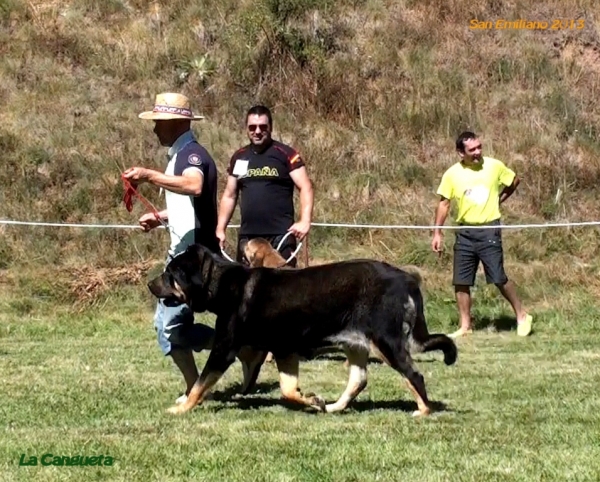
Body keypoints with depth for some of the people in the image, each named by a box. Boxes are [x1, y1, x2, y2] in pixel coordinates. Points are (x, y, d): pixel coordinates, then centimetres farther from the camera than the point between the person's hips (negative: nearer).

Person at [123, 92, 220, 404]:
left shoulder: (191, 154, -16)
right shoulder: (178, 155, 16)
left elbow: (194, 187, -40)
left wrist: (149, 176, -43)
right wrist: (160, 217, 14)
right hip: (182, 253, 10)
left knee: (172, 324, -13)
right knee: (167, 323, 9)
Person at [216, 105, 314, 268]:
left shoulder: (286, 154, -3)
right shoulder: (239, 158, 13)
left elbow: (306, 188, -8)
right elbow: (229, 195, 19)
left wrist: (305, 221, -22)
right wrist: (220, 229, 12)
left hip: (280, 235, -5)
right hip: (247, 236, 5)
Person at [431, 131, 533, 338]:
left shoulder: (494, 166, -3)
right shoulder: (452, 174, -1)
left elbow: (514, 181, 14)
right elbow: (444, 203, 3)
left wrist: (499, 200, 7)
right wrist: (437, 233, -2)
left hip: (489, 230, -3)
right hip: (465, 232, 3)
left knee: (499, 278, -6)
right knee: (461, 281, 3)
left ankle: (522, 316, 10)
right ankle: (465, 326, 14)